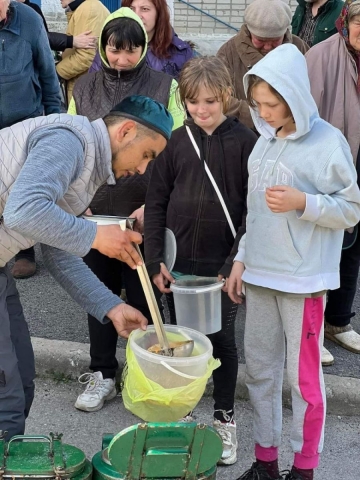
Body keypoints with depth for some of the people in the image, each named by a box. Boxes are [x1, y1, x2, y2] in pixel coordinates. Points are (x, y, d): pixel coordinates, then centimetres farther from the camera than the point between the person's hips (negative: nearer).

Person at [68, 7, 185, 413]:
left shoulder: (165, 88, -3)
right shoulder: (84, 89, 6)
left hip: (144, 213, -3)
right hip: (94, 211, 3)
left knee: (142, 296, 7)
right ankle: (102, 374, 28)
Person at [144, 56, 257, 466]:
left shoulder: (244, 142, -7)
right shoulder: (176, 141, 2)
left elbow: (253, 209, -8)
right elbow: (156, 202, 3)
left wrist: (234, 264, -14)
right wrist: (155, 260, -3)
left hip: (221, 265, -2)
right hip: (177, 262, 3)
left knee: (221, 340, 10)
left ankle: (224, 419, 26)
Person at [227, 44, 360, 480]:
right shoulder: (265, 141, 8)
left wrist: (303, 203, -21)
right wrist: (241, 259, 13)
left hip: (303, 280, -6)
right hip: (259, 275, 6)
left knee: (304, 376, 3)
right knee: (259, 369, 13)